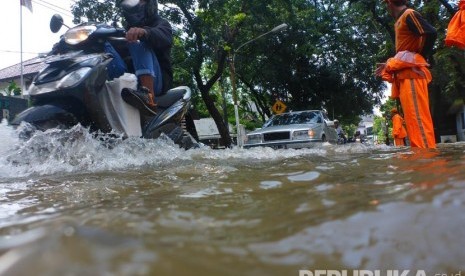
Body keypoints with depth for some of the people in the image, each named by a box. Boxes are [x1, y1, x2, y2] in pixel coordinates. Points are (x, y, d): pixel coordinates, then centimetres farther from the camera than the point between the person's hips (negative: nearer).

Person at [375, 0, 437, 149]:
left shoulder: (409, 14, -3)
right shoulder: (401, 21, 24)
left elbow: (431, 33, -18)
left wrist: (419, 57, -9)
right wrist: (389, 65, 23)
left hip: (411, 73, -10)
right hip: (405, 75, 10)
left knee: (417, 118, -16)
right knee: (413, 120, 6)